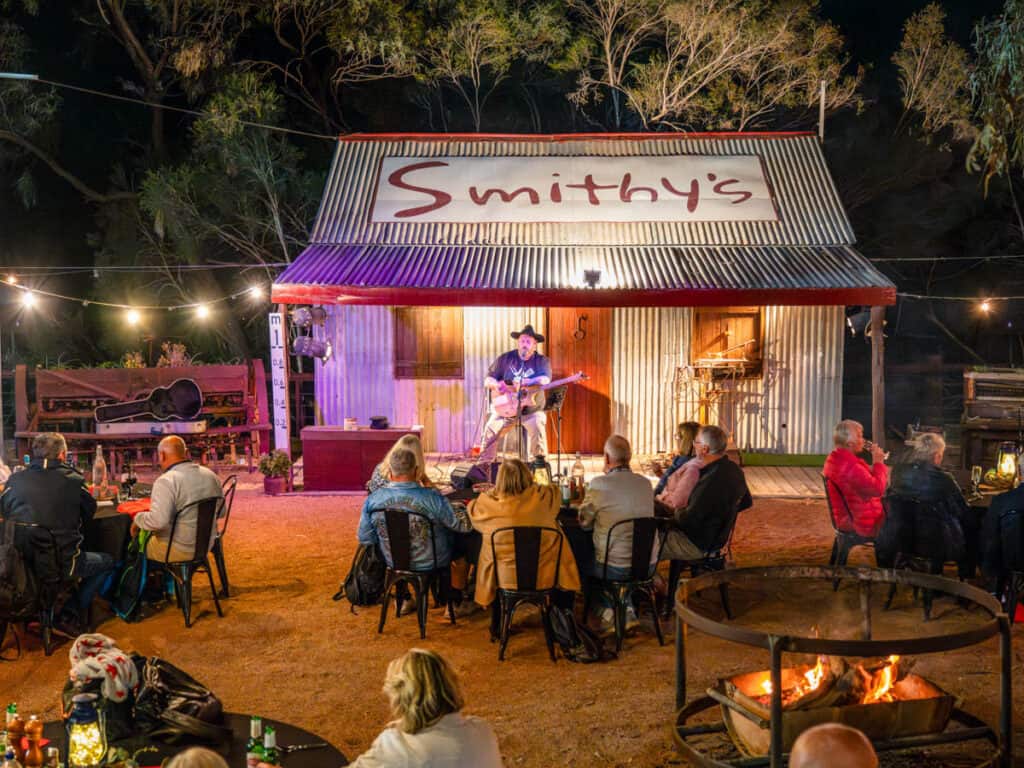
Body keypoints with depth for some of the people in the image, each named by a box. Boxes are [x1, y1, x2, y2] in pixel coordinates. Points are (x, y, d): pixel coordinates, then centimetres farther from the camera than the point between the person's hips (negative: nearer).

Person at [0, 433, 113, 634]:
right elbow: (90, 511, 7)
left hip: (20, 565, 5)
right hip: (58, 567, -5)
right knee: (107, 561, 20)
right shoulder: (72, 480, -8)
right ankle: (69, 615, 13)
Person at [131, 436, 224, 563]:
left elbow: (157, 521, -30)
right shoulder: (211, 476, 1)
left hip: (177, 551, -7)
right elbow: (220, 511, 11)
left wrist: (137, 519, -12)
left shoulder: (166, 481, -21)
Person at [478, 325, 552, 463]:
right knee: (491, 428, -18)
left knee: (537, 426, -29)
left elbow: (545, 380, -18)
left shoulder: (542, 361, 1)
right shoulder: (505, 358, 6)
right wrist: (496, 385, -16)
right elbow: (487, 381, 8)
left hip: (532, 410, -2)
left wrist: (522, 382, -30)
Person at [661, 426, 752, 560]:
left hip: (697, 545, -10)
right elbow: (746, 503, 18)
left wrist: (677, 512, -4)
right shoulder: (734, 469, 1)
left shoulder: (711, 481, -30)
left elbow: (688, 520, -25)